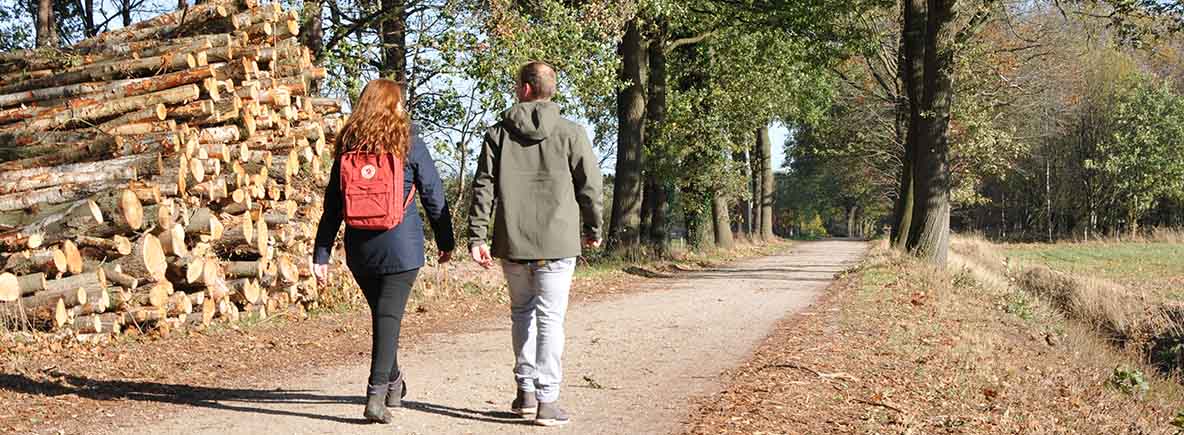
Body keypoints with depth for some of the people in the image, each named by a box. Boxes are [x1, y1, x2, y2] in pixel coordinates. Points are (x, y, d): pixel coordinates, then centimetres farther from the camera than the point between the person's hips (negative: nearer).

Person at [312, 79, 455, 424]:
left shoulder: (348, 146, 6)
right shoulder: (409, 144, -3)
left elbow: (332, 205, 5)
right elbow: (433, 197, 0)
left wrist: (321, 255, 7)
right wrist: (445, 241, 11)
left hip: (360, 249, 4)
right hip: (401, 246, -4)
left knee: (381, 314, 19)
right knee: (389, 316, -3)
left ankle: (393, 384, 35)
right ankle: (377, 395, -12)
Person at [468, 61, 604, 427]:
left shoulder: (498, 134, 3)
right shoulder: (571, 133, -2)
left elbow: (483, 188, -1)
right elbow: (590, 186, 1)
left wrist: (476, 237, 1)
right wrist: (592, 229, 15)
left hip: (512, 245, 2)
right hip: (557, 244, -2)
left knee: (522, 314, 18)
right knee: (550, 318, 0)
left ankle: (525, 391, 19)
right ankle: (547, 400, -4)